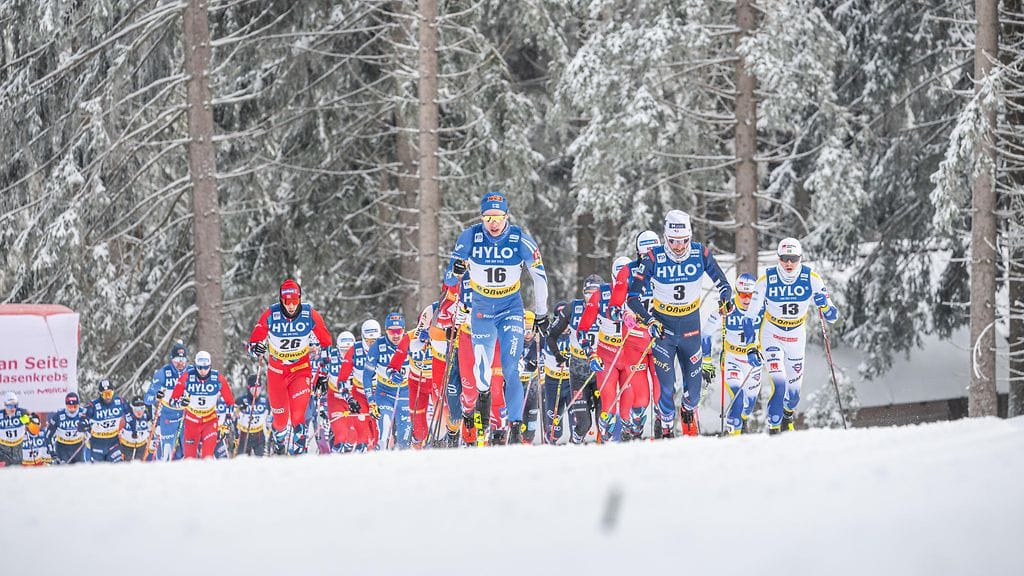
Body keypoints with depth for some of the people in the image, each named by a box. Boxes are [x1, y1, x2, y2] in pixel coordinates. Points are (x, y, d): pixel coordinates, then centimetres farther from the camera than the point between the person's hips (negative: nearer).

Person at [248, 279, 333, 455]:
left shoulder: (310, 315, -13)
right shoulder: (270, 315, -15)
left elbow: (326, 342, 1)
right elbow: (253, 342, -7)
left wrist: (323, 372, -1)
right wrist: (256, 349, -32)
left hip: (301, 369, -1)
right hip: (276, 370, 1)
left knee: (298, 415, -18)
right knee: (280, 418, 6)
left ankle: (300, 451, -9)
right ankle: (279, 445, 36)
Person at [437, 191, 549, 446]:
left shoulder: (521, 240, -14)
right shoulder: (470, 237, -13)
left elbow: (539, 276, -2)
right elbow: (452, 273, -1)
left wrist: (541, 314, 4)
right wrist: (445, 308, -6)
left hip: (511, 309, -2)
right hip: (481, 308, 2)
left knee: (511, 368, -15)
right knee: (481, 368, -2)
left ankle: (516, 426, -16)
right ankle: (483, 394, 33)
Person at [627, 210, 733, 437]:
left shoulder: (701, 254, -12)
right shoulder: (654, 258, -17)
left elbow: (722, 283, -1)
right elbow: (632, 295, -13)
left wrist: (726, 299, -23)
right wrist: (648, 320, -25)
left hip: (690, 326, 2)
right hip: (662, 325, -2)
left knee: (694, 379, 9)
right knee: (665, 383, -6)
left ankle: (689, 412, 42)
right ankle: (666, 430, 13)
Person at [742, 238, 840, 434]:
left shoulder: (811, 279, -17)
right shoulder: (766, 280, -20)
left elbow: (832, 316, -15)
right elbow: (750, 317, -14)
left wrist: (825, 305, -37)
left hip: (797, 338, 2)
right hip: (771, 336, -2)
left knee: (793, 391, 12)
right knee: (779, 384, -22)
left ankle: (788, 414, 46)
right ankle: (773, 428, -8)